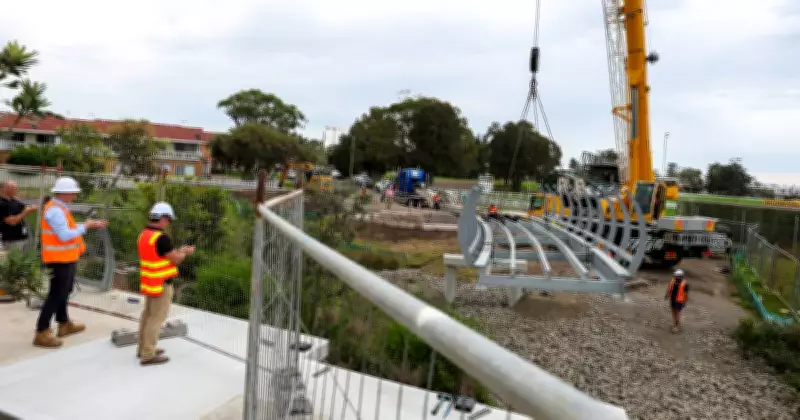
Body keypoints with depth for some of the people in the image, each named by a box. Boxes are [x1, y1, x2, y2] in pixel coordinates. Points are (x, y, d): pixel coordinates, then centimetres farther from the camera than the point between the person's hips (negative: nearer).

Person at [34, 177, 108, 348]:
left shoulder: (60, 208, 11)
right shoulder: (55, 210, -22)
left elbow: (69, 228, 16)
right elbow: (65, 235, -27)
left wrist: (92, 224, 12)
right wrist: (85, 226, -16)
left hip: (66, 258, 11)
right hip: (60, 259, -11)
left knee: (64, 291, 20)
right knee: (56, 294, -6)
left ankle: (64, 324, 34)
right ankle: (41, 333, 1)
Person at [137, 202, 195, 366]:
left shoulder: (144, 234, 6)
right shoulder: (161, 237, -23)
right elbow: (175, 259, -15)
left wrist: (178, 250, 13)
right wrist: (186, 252, 4)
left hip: (149, 282, 9)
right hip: (161, 284, -9)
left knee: (147, 315, 18)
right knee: (157, 318, -1)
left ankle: (143, 348, 30)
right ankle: (148, 355, 5)